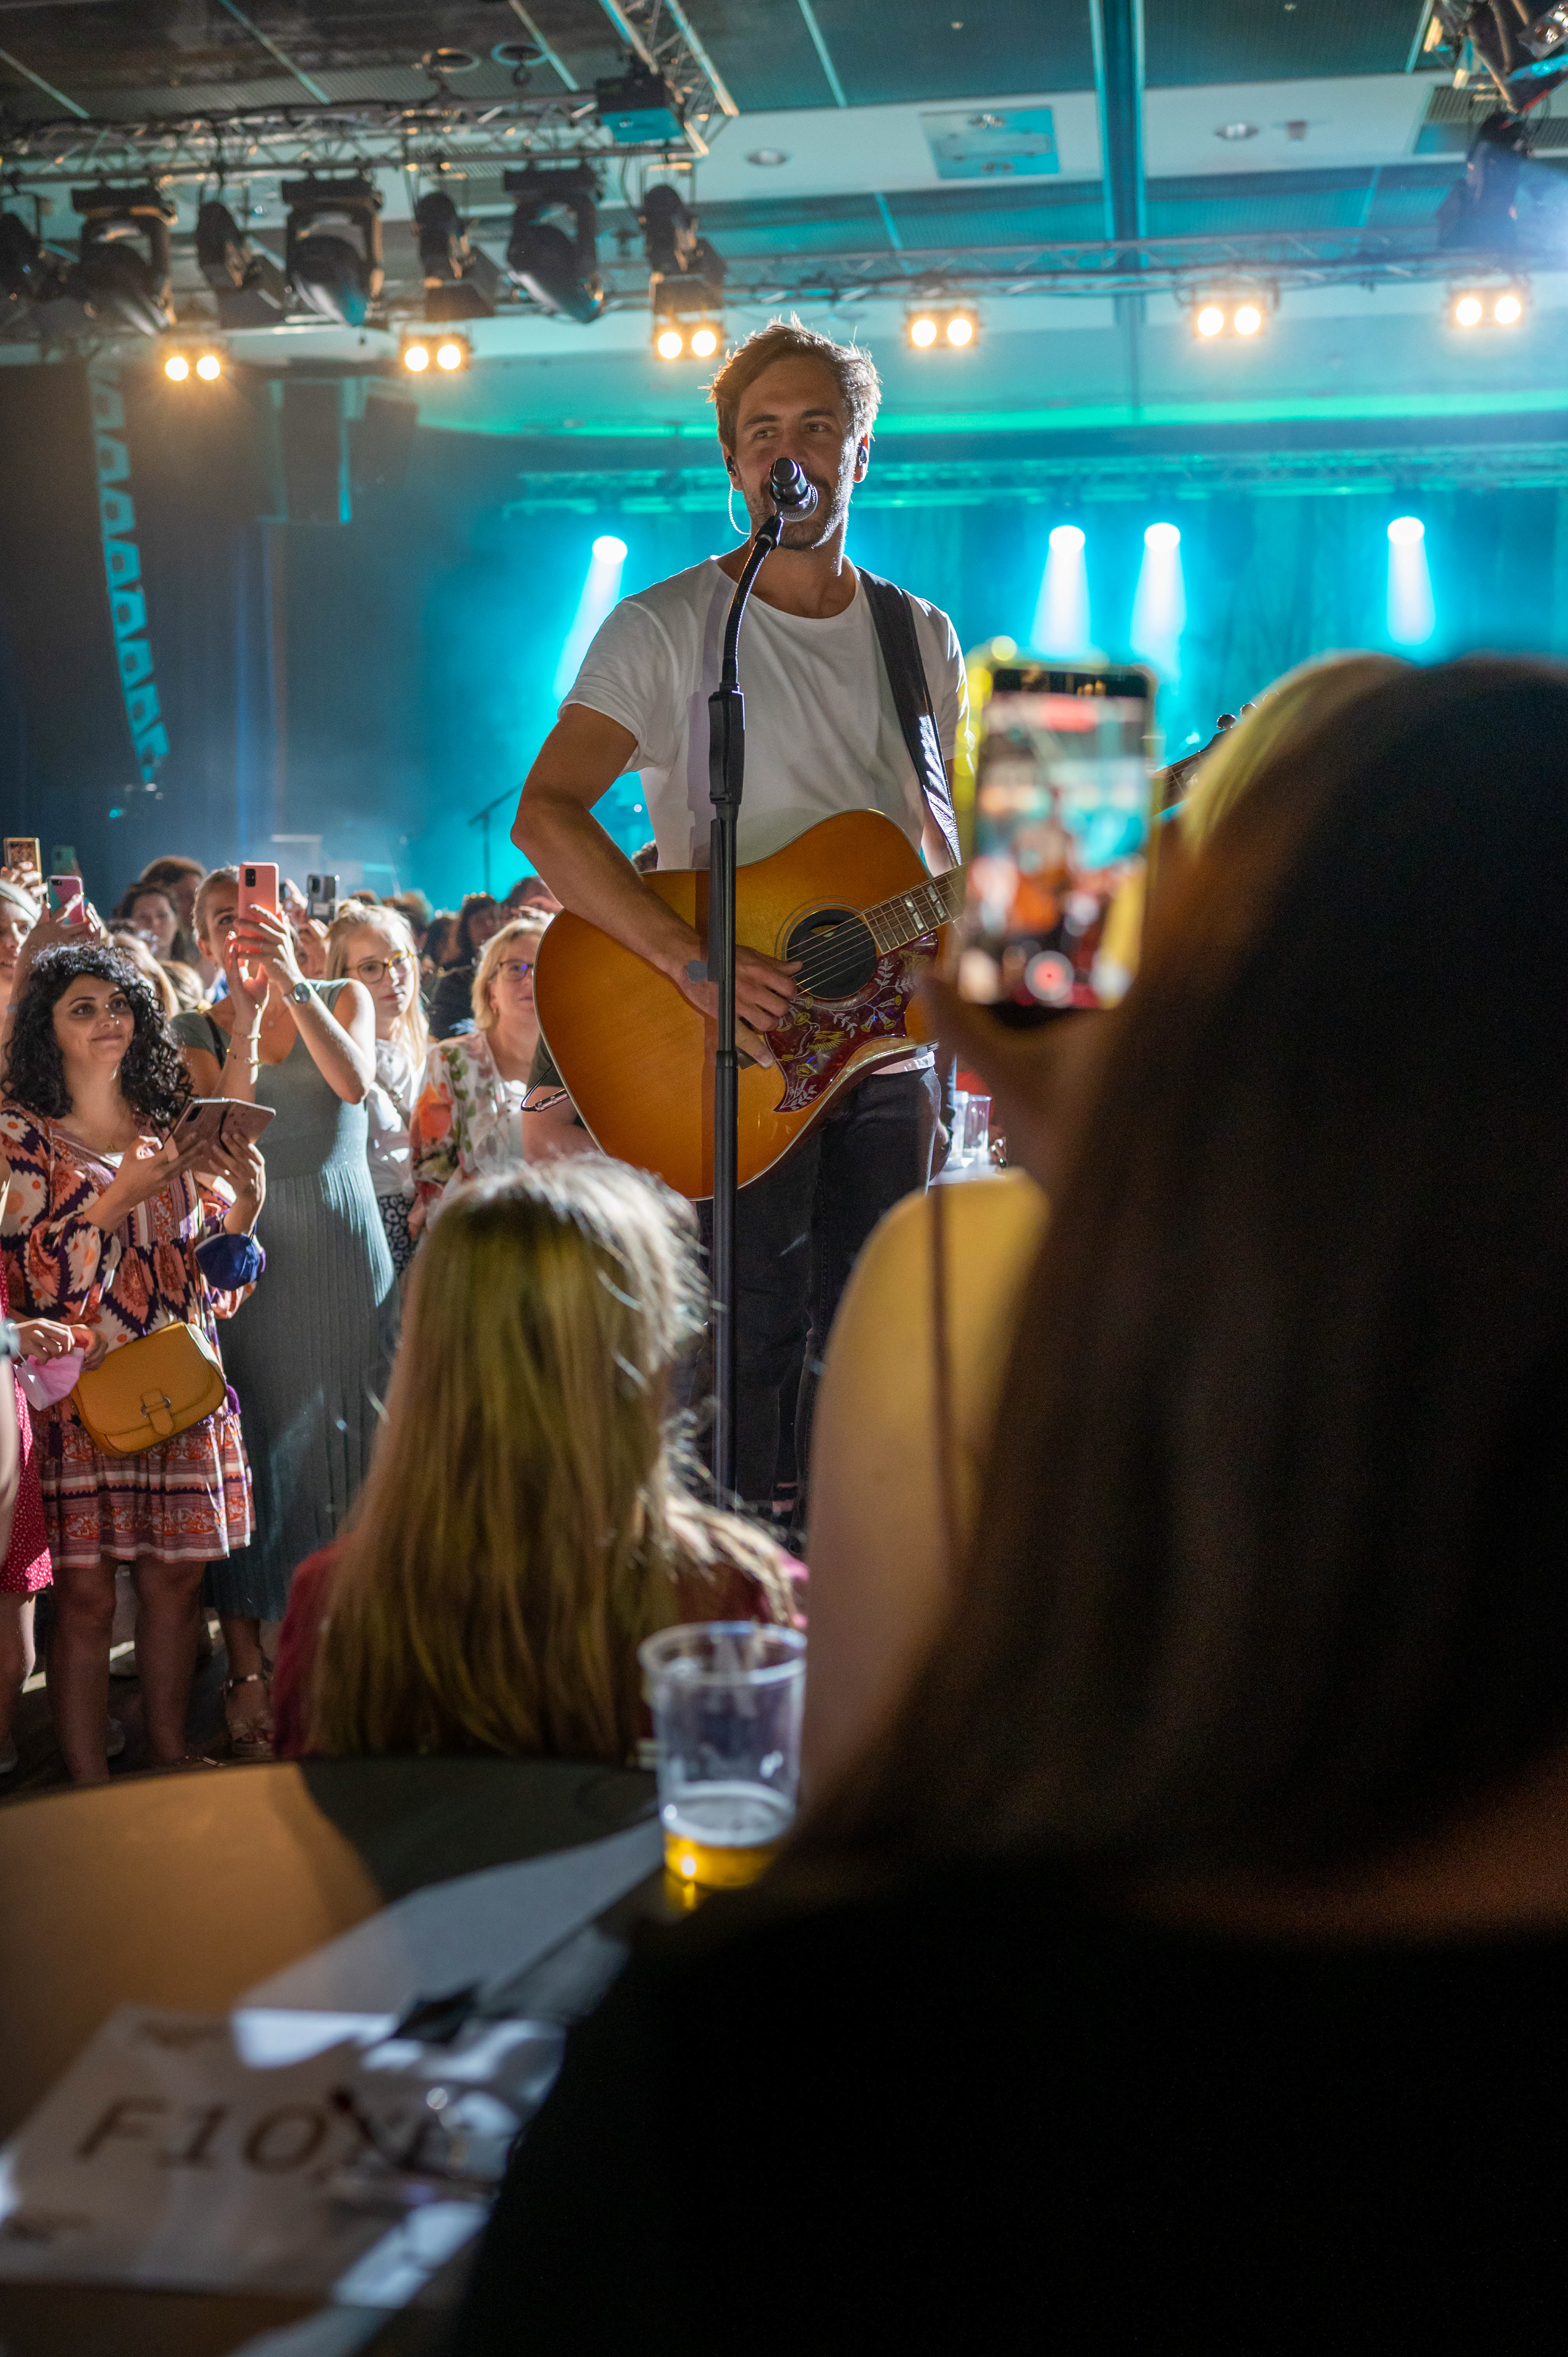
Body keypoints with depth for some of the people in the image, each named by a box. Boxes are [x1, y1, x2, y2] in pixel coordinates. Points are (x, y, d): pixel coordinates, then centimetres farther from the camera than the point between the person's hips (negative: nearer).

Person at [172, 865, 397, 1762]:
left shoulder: (345, 999, 7)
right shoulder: (197, 1032, 7)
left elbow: (355, 1082, -14)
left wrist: (293, 983, -20)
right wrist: (248, 1016, -16)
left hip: (349, 1252, 0)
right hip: (255, 1258, 0)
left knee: (356, 1448, 3)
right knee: (258, 1452, -2)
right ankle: (250, 1669, 3)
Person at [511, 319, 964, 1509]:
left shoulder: (923, 638, 13)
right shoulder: (666, 627, -4)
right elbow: (545, 815, -16)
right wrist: (698, 964, -26)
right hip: (735, 1060, -5)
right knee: (750, 1349, -5)